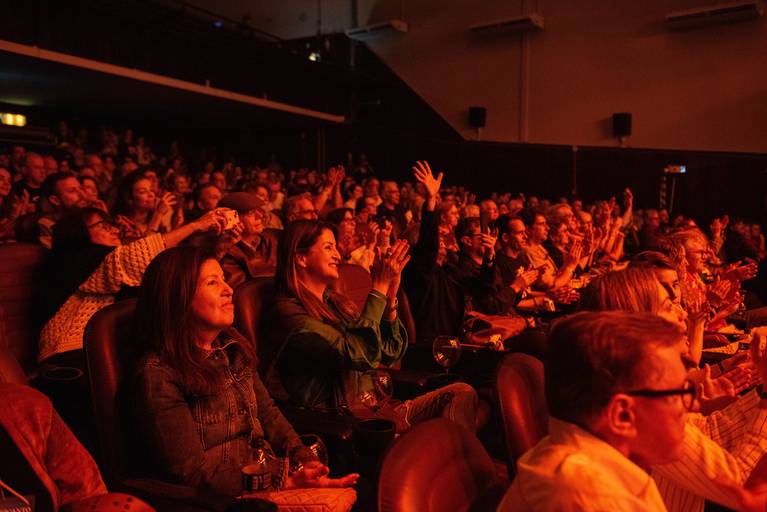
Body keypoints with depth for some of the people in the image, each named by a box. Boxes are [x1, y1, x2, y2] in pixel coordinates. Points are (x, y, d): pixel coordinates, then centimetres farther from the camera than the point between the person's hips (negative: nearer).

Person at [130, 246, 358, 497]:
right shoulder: (158, 374, -16)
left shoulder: (233, 348, 7)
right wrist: (285, 481, -21)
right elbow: (192, 471, -17)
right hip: (226, 496, -6)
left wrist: (306, 461, -5)